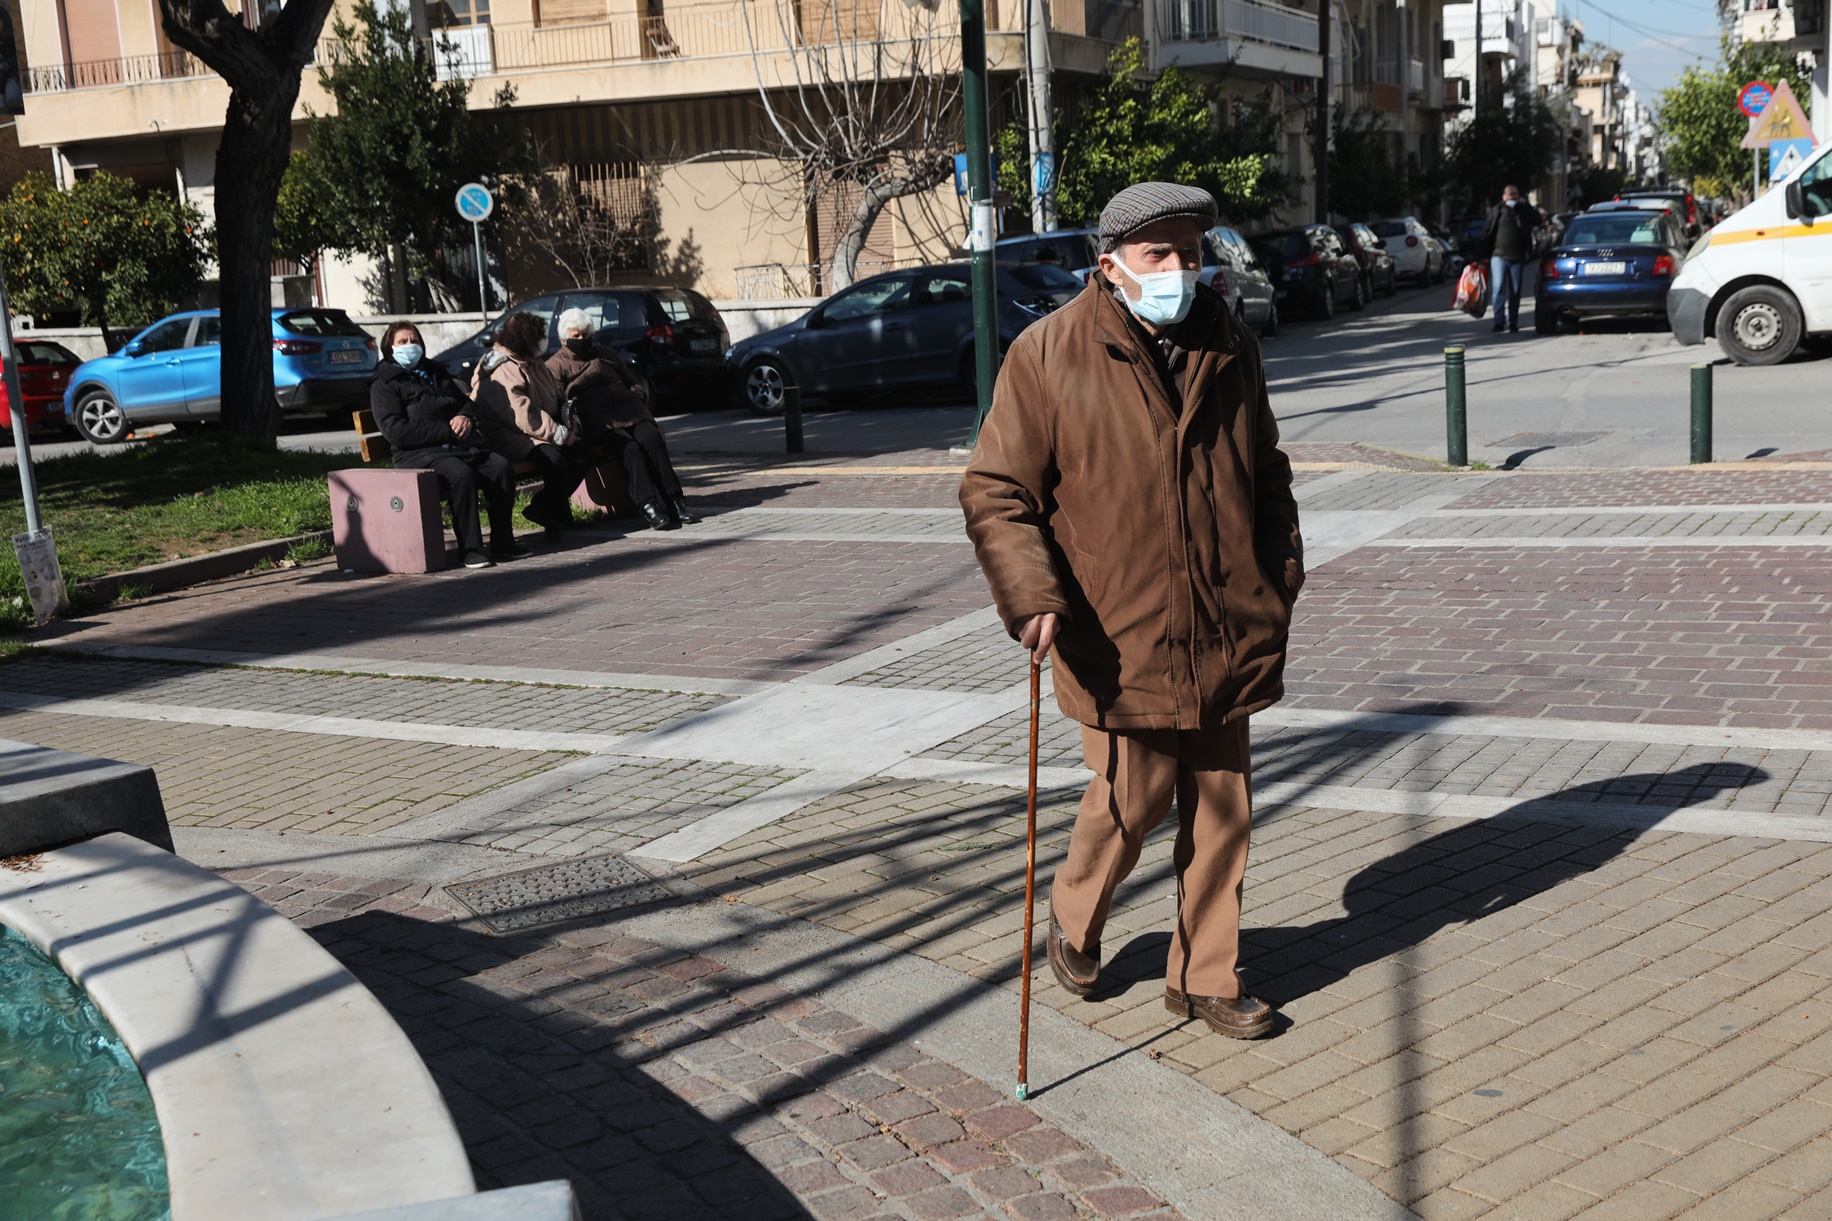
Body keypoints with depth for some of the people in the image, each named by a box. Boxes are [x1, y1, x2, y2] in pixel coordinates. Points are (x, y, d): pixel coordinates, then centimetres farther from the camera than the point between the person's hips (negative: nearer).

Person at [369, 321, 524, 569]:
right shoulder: (384, 386, 4)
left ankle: (502, 542, -13)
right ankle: (471, 548, -30)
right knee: (460, 473, -36)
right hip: (419, 453, -6)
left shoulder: (436, 372, 25)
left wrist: (465, 417, 4)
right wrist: (447, 430, -14)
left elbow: (465, 401, 32)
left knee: (502, 467, -20)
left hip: (461, 445, 6)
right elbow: (396, 431, -10)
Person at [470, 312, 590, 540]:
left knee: (582, 455, -9)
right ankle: (558, 517, -16)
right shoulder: (501, 374, -18)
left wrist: (569, 422, 1)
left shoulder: (533, 364, 14)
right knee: (553, 456, -34)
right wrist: (560, 434, -23)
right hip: (506, 435, -10)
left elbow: (557, 396, 21)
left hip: (540, 432, 10)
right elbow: (523, 417, -26)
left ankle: (541, 507, -2)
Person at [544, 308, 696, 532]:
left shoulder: (606, 356, 31)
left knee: (651, 438, -28)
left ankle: (675, 502, -35)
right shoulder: (555, 366, 15)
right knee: (629, 447, -34)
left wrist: (638, 399, 14)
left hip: (630, 411, 4)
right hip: (600, 422, -4)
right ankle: (650, 507, -43)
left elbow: (632, 382, 34)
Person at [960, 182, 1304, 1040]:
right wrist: (1031, 596, -18)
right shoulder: (1048, 357, -7)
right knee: (1129, 803, 4)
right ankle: (1075, 920, 34)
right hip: (1118, 639, -4)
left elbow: (1266, 477, 19)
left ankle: (1206, 978, 26)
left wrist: (1280, 584, 13)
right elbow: (994, 493, -7)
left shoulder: (1230, 350, 8)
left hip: (1226, 638, 5)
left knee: (1220, 811, 10)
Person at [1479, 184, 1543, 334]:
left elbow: (1537, 220, -7)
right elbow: (1486, 233, 7)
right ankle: (1498, 321, -9)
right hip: (1498, 256, -1)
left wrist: (1524, 205, -8)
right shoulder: (1496, 211, 6)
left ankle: (1513, 323, 13)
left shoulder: (1523, 211, 8)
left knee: (1515, 292, 6)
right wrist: (1485, 255, 4)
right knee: (1498, 288, -12)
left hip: (1517, 258, 1)